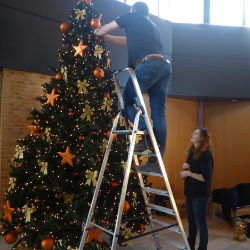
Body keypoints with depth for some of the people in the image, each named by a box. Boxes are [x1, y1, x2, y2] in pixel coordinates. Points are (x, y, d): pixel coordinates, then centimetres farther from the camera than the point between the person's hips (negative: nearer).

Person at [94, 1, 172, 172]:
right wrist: (104, 37, 52)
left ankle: (147, 133, -15)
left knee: (126, 100, 2)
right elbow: (128, 41, 45)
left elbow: (102, 30, 24)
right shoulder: (151, 25, 38)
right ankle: (156, 160, -2)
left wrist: (97, 33, 46)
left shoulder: (132, 16, 18)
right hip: (165, 66, 7)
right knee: (159, 113, 0)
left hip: (149, 64, -7)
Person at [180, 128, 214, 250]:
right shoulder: (192, 152, 8)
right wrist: (185, 166, -1)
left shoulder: (205, 154, -17)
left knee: (200, 223, 5)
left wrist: (189, 173, -21)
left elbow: (206, 178, -23)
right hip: (190, 192, 8)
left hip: (200, 194, -8)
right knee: (191, 222, 19)